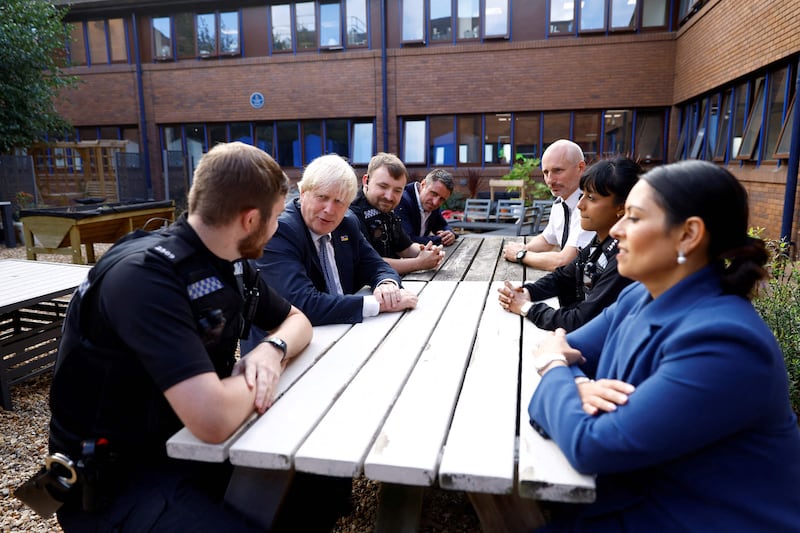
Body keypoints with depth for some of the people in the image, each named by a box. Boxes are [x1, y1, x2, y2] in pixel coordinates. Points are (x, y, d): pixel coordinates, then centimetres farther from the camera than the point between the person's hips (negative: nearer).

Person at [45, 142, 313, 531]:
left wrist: (272, 350, -12)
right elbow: (214, 419, -38)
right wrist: (257, 380, -16)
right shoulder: (145, 276, -28)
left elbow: (296, 320, 11)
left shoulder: (229, 263, -1)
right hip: (118, 478, -7)